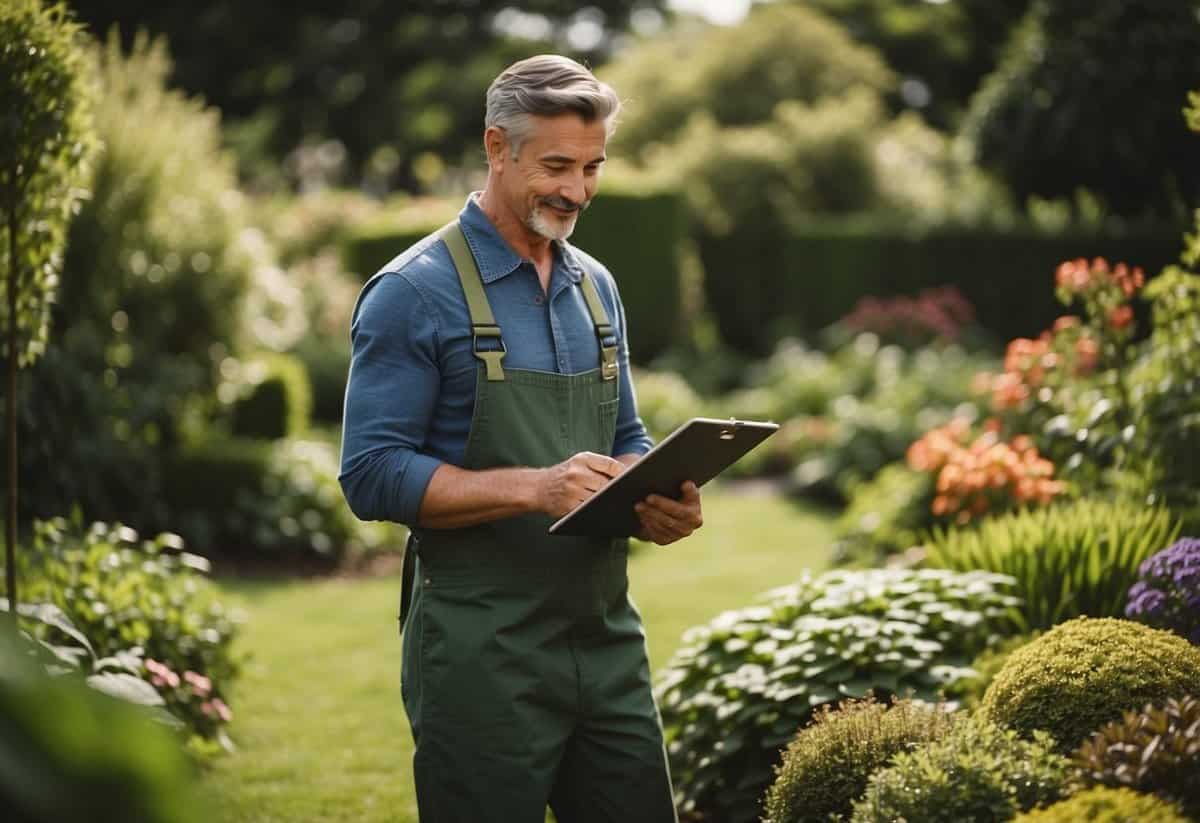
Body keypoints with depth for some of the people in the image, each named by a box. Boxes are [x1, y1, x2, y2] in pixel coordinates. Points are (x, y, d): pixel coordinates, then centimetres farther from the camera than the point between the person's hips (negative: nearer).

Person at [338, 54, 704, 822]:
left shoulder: (597, 287, 13)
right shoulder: (415, 292, -9)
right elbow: (373, 475, -14)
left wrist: (663, 501, -3)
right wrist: (537, 487, -24)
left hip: (610, 642, 6)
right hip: (484, 656, -6)